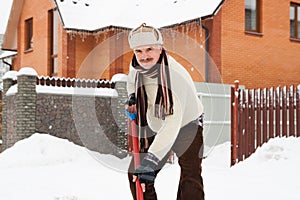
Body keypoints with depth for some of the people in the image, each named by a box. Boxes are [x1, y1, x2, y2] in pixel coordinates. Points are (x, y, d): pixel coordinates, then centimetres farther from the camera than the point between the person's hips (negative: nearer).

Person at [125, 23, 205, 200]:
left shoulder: (175, 75, -34)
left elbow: (172, 123, -42)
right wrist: (132, 97, -6)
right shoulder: (136, 67, -12)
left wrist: (151, 160, -49)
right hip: (154, 129, 6)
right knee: (136, 175, 3)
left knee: (191, 174, -25)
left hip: (187, 125, -6)